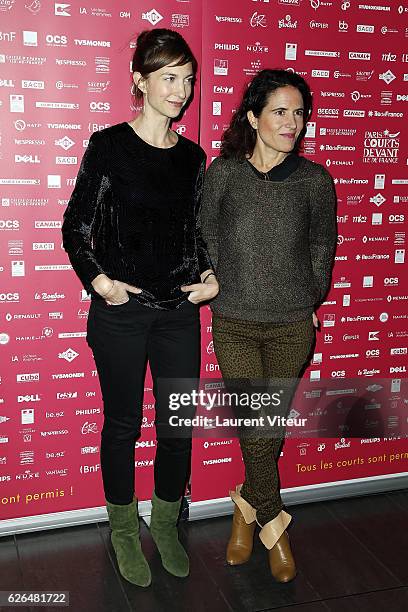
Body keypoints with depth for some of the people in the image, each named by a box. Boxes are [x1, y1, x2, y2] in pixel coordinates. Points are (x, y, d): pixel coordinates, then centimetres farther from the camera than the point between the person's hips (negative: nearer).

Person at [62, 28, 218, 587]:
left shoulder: (192, 156, 8)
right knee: (123, 425, 9)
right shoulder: (109, 145, -5)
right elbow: (76, 226, -3)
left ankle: (166, 527, 32)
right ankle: (124, 533, 30)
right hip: (120, 312, -4)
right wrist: (96, 278, -17)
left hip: (179, 311, 4)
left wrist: (210, 275, 0)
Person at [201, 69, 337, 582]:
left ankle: (248, 504, 36)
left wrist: (307, 302, 9)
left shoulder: (315, 180, -2)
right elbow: (208, 240, 6)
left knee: (272, 424, 9)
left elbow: (322, 249, 8)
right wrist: (221, 292, 4)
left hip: (292, 326, 1)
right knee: (255, 426, 1)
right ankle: (272, 522, 25)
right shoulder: (223, 172, -3)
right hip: (234, 323, 0)